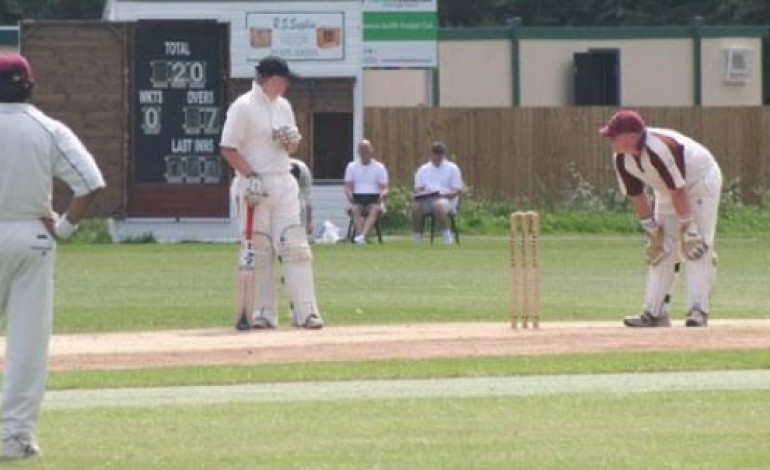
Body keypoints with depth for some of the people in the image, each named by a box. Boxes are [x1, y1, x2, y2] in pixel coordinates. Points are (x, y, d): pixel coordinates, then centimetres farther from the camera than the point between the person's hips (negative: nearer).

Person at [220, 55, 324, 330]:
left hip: (283, 183, 6)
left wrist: (291, 139, -2)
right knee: (259, 250, -1)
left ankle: (305, 310, -7)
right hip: (255, 184, -6)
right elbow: (228, 148, -10)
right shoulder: (243, 107, -7)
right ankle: (265, 313, 4)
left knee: (295, 245, -4)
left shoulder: (283, 106, 14)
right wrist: (251, 176, -18)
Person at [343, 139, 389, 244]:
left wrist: (382, 195, -19)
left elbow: (384, 188, 5)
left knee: (375, 209, -35)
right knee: (355, 209, -34)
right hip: (358, 197, 1)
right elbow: (348, 187, 7)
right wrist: (350, 196, -15)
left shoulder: (379, 167, 10)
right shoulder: (352, 166, 14)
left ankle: (361, 236, -57)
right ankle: (360, 236, -55)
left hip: (374, 198, -1)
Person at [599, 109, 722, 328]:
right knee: (661, 248, 4)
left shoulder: (658, 148, -37)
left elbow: (678, 190, -31)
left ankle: (697, 310, -22)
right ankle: (654, 312, 7)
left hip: (701, 181, -8)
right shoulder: (622, 158, -13)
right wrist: (652, 230, -2)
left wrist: (686, 227, -26)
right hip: (667, 192, 8)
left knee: (696, 246, -18)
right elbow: (636, 195, -2)